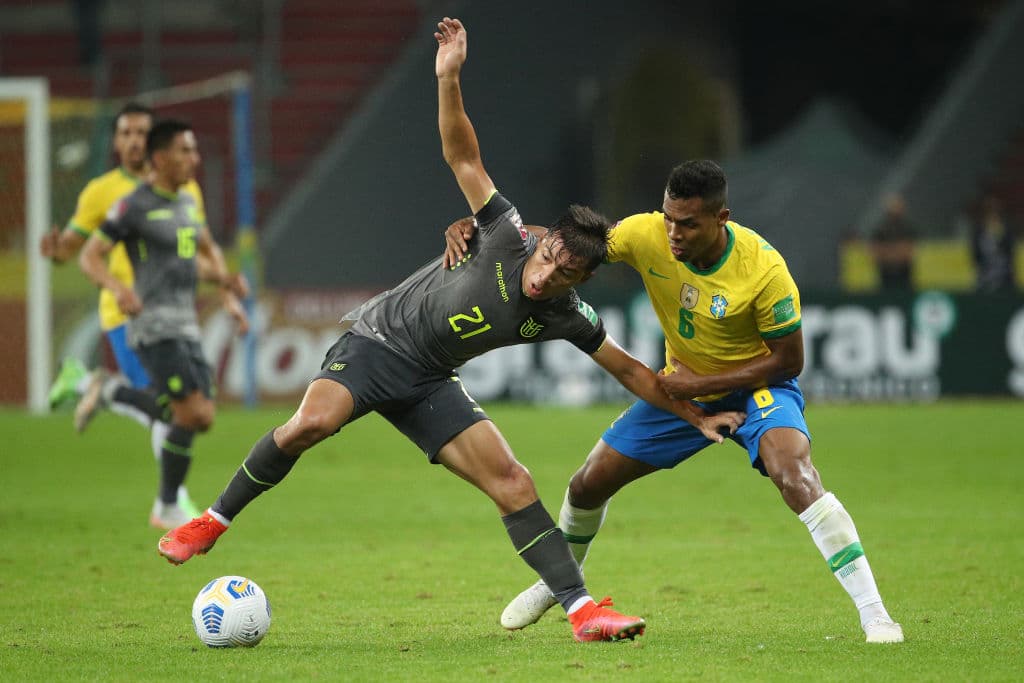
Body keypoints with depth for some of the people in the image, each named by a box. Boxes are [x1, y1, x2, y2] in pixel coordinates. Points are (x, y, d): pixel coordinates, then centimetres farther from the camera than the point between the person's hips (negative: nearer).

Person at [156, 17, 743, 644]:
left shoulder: (566, 317, -4)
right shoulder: (509, 238, -14)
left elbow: (629, 369, 9)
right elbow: (463, 157, -14)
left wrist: (695, 416, 9)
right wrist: (449, 80, -25)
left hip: (429, 382, 4)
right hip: (377, 339, -4)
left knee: (512, 483, -9)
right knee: (312, 423, -32)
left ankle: (582, 609, -7)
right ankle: (215, 522, -15)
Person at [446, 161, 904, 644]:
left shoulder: (764, 269, -30)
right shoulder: (646, 236, -22)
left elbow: (788, 361, -20)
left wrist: (700, 384, -24)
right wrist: (476, 230, -27)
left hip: (756, 385, -5)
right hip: (682, 386, 5)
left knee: (795, 474, -33)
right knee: (589, 484, 8)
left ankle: (872, 610, -28)